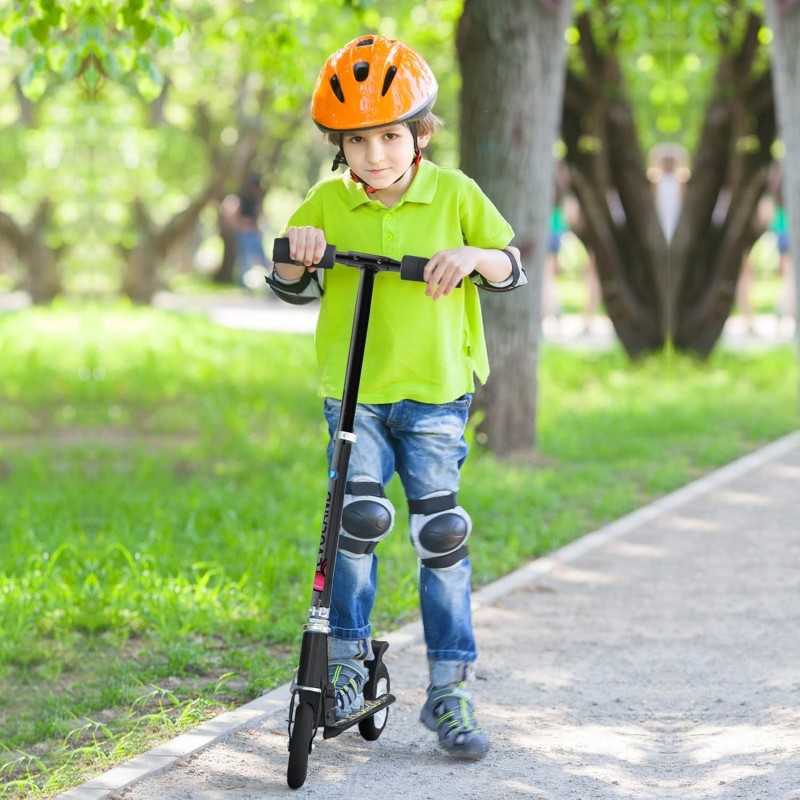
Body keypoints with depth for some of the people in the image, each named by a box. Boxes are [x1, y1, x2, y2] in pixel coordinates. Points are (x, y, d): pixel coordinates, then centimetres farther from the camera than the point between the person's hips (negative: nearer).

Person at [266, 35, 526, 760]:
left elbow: (514, 267, 4)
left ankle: (451, 689, 5)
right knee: (359, 517, -13)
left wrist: (474, 256, -18)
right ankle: (347, 657, 6)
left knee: (441, 535, -2)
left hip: (435, 390, -1)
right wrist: (296, 252, -13)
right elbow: (293, 289, 10)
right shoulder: (329, 203, 1)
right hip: (353, 391, 1)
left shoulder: (454, 195, -1)